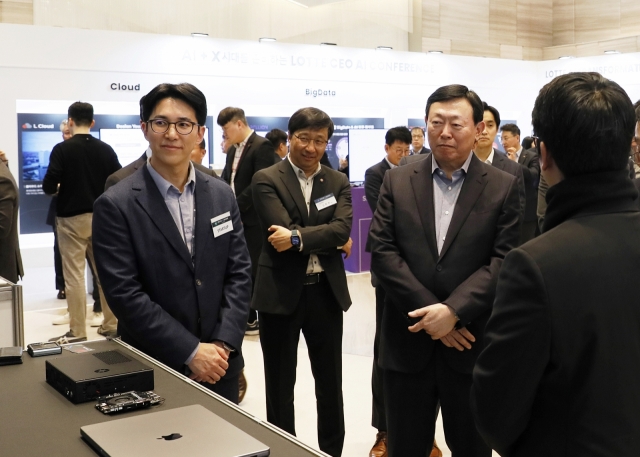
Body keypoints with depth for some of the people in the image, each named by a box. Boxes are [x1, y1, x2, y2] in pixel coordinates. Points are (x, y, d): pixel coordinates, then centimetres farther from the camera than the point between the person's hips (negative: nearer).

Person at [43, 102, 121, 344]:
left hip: (72, 218, -4)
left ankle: (77, 331, 5)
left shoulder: (62, 149, -9)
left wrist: (62, 187, 8)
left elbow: (48, 186, -14)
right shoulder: (106, 149, 1)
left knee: (74, 276, 1)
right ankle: (111, 325, 17)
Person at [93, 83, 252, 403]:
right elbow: (124, 294, -14)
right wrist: (190, 352, -16)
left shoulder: (222, 195, 4)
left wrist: (223, 344, -9)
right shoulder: (116, 205, -10)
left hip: (220, 365, 4)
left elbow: (239, 273, 3)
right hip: (153, 369, -4)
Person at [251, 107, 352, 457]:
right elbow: (284, 230, -18)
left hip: (326, 292, 3)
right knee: (280, 385, 12)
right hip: (280, 294, -3)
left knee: (330, 382, 15)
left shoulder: (338, 182, 6)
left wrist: (297, 238, -23)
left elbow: (343, 229, -11)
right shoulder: (266, 180, -5)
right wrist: (330, 240, -12)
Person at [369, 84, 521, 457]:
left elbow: (505, 260, -7)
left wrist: (454, 310, -19)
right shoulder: (397, 181, 4)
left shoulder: (504, 186, 0)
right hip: (408, 341, 1)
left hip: (472, 344, -1)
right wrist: (430, 312, -13)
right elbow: (383, 252, -4)